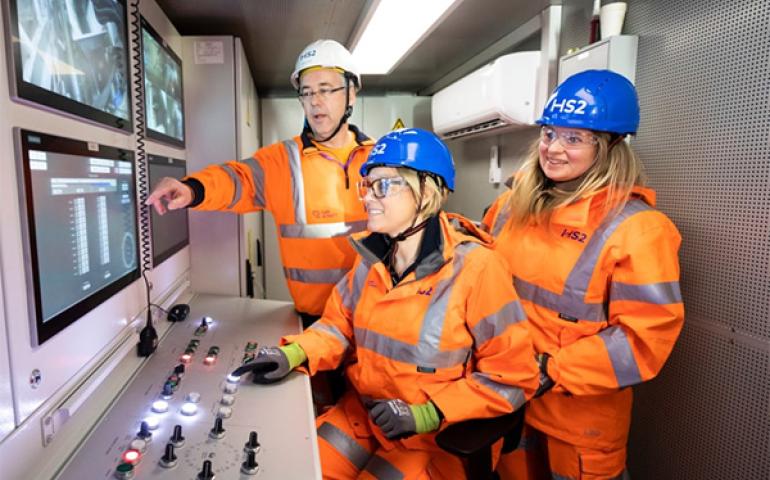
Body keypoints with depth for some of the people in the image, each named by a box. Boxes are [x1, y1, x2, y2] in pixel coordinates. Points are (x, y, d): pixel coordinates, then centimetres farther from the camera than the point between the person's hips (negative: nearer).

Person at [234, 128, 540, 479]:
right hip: (363, 410, 5)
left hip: (437, 433, -4)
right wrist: (294, 353, -10)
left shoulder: (475, 267, -20)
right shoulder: (372, 257, -1)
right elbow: (341, 323, 9)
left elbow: (513, 377, -16)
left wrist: (428, 414, -21)